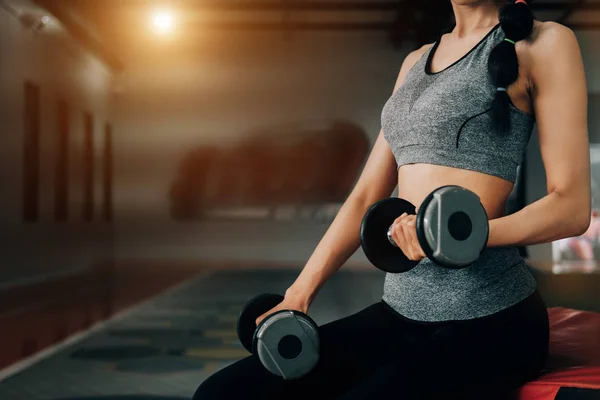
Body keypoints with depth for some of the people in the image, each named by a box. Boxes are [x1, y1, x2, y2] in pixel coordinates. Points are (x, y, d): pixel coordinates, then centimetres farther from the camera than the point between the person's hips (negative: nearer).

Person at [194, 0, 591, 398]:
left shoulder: (545, 42, 0)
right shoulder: (417, 60, 18)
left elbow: (572, 205, -7)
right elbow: (366, 196, 15)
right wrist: (300, 292, 7)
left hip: (488, 317, -6)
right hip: (399, 311, 6)